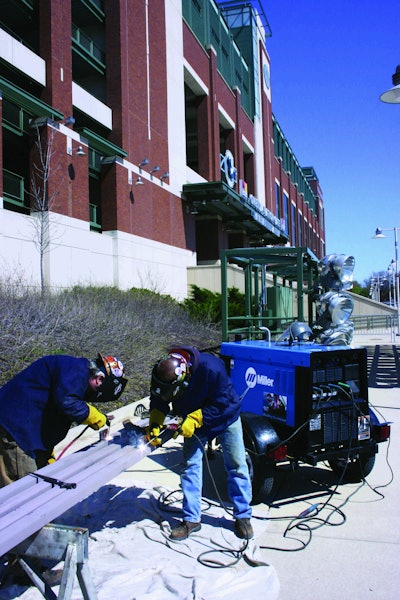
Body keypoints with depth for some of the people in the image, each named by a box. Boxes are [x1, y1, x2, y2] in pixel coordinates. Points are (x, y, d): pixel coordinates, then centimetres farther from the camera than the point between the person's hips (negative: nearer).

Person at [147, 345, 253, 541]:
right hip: (193, 422, 4)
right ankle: (191, 519, 13)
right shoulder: (161, 373, -26)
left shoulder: (211, 369, -40)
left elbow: (222, 403, -29)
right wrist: (155, 424, -25)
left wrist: (194, 419, -34)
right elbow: (158, 402, -9)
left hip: (226, 417, -3)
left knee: (237, 466, 2)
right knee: (190, 466, 0)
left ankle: (243, 516, 18)